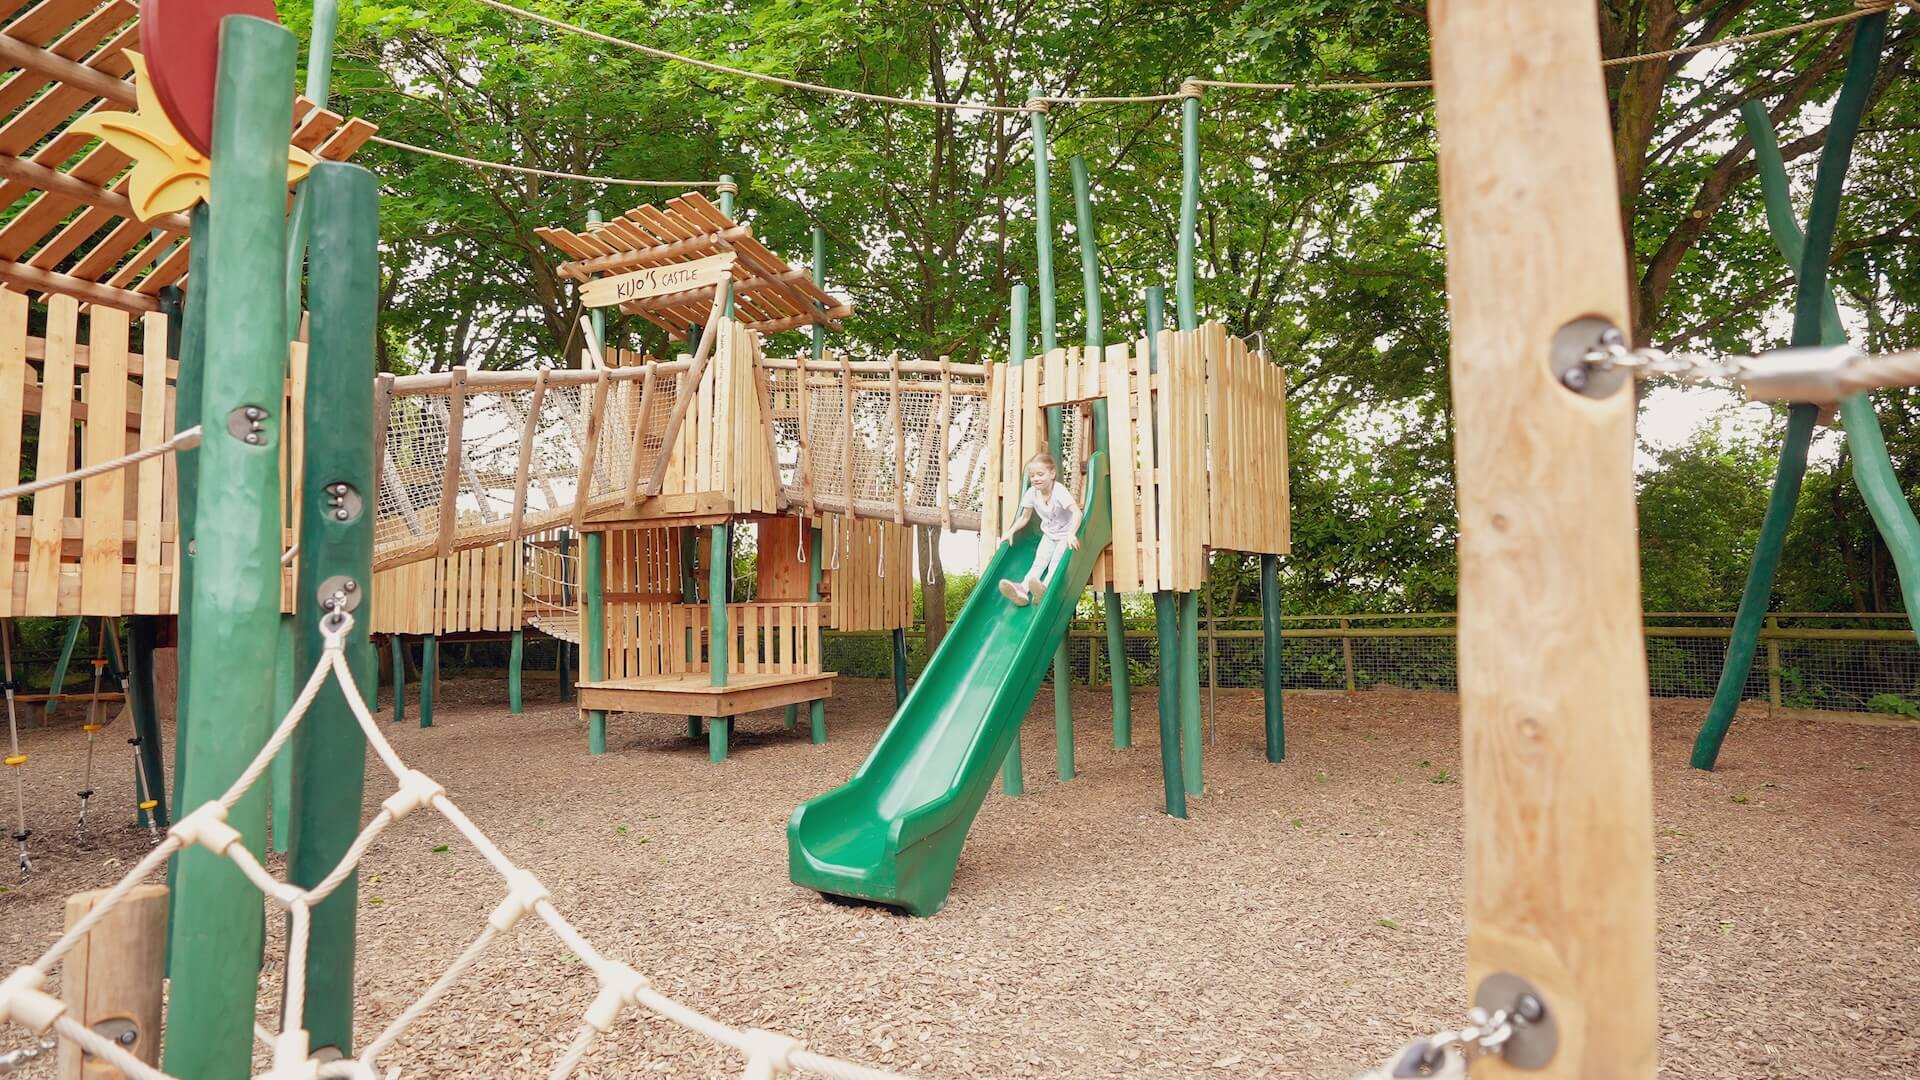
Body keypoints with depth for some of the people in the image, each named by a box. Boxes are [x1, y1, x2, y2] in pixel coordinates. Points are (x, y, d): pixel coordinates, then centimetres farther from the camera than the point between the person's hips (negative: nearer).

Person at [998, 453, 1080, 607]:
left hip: (1065, 534, -4)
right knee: (1040, 559, -16)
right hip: (1049, 534, 4)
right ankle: (1023, 588, -38)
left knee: (1056, 560, -25)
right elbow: (1024, 518, 6)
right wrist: (1011, 531, -8)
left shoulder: (1059, 491, -26)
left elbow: (1077, 513, -37)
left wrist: (1072, 534, -52)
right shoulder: (1032, 493, -8)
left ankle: (1045, 587, -48)